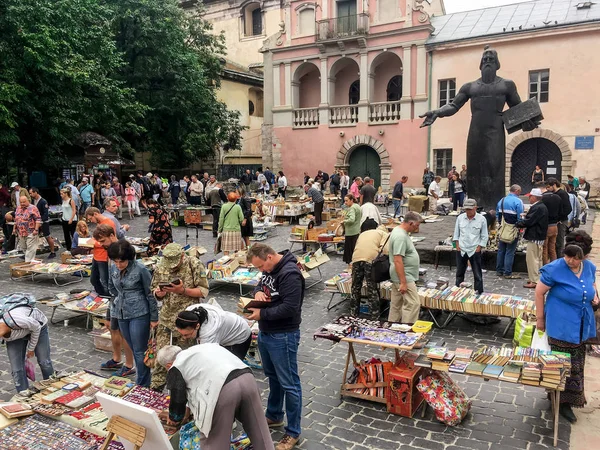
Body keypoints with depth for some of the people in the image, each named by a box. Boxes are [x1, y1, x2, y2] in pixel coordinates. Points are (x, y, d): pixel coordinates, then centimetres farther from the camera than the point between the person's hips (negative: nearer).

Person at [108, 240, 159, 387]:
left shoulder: (140, 269, -16)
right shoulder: (113, 268, 0)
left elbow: (150, 294, -10)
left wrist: (154, 318, -7)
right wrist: (119, 301, 16)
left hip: (139, 314, -6)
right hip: (121, 314, 6)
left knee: (140, 351, -1)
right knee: (133, 350, 15)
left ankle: (142, 387, 10)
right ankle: (142, 381, 28)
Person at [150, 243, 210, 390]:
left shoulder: (195, 265, -10)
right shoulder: (160, 267, 2)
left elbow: (203, 291, -10)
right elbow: (155, 292, 13)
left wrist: (183, 290, -22)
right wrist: (159, 293, -11)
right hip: (166, 319, 3)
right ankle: (155, 388, 22)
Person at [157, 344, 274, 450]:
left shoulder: (175, 368, 17)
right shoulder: (201, 348, 38)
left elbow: (177, 397, 21)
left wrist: (174, 418, 43)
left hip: (222, 389, -7)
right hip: (247, 377, 7)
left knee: (212, 440, 12)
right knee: (259, 432, 18)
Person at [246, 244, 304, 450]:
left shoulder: (290, 273, -24)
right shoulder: (269, 268, 4)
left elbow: (290, 308, -28)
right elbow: (261, 285, 19)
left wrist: (262, 314, -21)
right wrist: (258, 292, -4)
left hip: (283, 337, -9)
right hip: (265, 333, 9)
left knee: (289, 384, 3)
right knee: (273, 377, 23)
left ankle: (293, 432, 16)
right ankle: (274, 415, 42)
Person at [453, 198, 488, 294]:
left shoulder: (481, 219, -7)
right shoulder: (460, 218, 1)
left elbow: (484, 237, -2)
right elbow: (456, 233, 9)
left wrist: (479, 248, -8)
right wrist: (457, 245, 2)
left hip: (475, 251, -3)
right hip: (461, 250, 3)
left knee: (477, 274, 4)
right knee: (460, 272, 14)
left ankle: (479, 292, 13)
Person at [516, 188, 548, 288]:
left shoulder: (537, 208, -21)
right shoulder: (542, 206, 11)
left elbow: (528, 221, -23)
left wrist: (517, 223, -9)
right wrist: (522, 221, 3)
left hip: (534, 237, -11)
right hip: (540, 236, 11)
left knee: (532, 259, -4)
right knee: (538, 259, 18)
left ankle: (534, 281, 0)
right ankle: (537, 278, 28)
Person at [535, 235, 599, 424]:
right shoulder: (555, 269, -20)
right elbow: (539, 292, -12)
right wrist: (540, 319, -8)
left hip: (581, 327, 6)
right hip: (561, 327, -6)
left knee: (576, 364, 18)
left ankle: (567, 399, 37)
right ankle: (562, 402, 18)